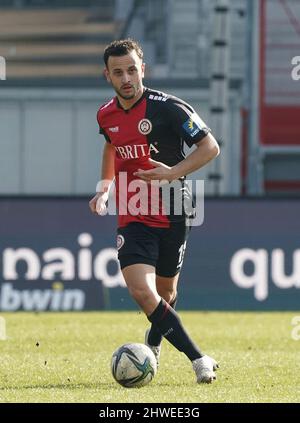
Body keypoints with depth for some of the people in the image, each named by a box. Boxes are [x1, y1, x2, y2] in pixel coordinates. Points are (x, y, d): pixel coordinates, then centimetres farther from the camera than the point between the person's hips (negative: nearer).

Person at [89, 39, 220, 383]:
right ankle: (199, 359, -17)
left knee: (165, 291, 13)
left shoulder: (167, 107, -13)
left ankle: (153, 344, 46)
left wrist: (173, 173, -22)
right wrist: (104, 188, 16)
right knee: (141, 290, -18)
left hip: (172, 215, -2)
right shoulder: (106, 115, 3)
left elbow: (210, 147, -10)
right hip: (132, 218, 2)